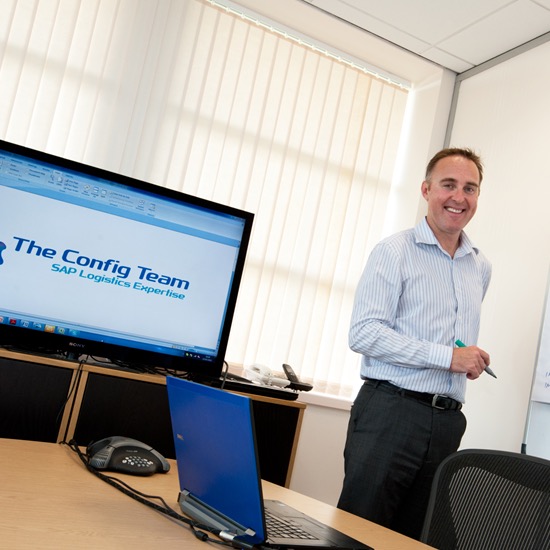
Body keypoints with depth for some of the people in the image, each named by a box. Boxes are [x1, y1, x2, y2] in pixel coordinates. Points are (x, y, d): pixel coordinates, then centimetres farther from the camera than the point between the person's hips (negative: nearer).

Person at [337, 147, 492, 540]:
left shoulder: (481, 267, 15)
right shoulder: (395, 251, -5)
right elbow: (364, 333, -15)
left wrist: (472, 361, 9)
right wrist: (447, 357, -16)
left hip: (447, 420, 6)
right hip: (391, 409, -6)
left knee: (411, 538, 14)